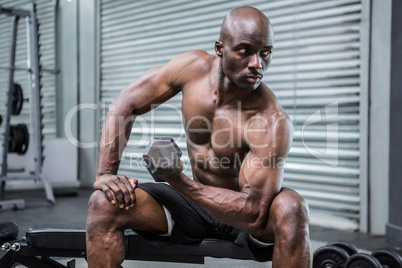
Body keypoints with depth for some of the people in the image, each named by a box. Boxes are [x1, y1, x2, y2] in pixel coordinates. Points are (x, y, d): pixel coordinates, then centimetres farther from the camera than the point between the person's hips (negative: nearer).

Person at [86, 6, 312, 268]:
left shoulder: (273, 121, -27)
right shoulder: (195, 67, -14)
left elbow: (254, 212, -30)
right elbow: (126, 103, -5)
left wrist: (182, 183, -37)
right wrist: (106, 173, -15)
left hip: (243, 215, -3)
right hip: (195, 199, 4)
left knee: (291, 208, -37)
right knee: (104, 202, -16)